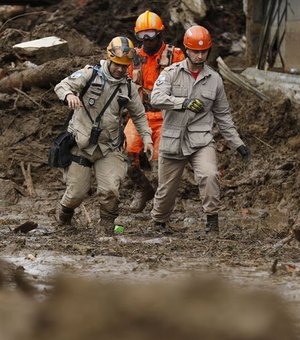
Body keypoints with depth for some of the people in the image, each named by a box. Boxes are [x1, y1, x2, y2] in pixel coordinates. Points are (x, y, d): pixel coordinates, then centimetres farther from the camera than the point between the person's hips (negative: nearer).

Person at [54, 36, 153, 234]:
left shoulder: (128, 88, 6)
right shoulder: (91, 74, -6)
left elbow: (139, 115, 17)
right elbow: (62, 86, -13)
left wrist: (147, 138, 5)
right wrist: (69, 95, -36)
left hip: (109, 148, 2)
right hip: (82, 143, -2)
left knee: (110, 190, -14)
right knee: (77, 193, 3)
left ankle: (108, 225, 9)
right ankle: (65, 214, 35)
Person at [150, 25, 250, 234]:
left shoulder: (214, 79, 7)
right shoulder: (171, 73, -1)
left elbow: (223, 115, 16)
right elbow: (157, 98, -18)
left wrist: (237, 144, 12)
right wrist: (184, 103, -30)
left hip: (201, 140, 1)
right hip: (173, 140, -1)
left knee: (209, 175, -26)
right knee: (167, 188, 10)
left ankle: (212, 219, -13)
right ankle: (159, 221, 37)